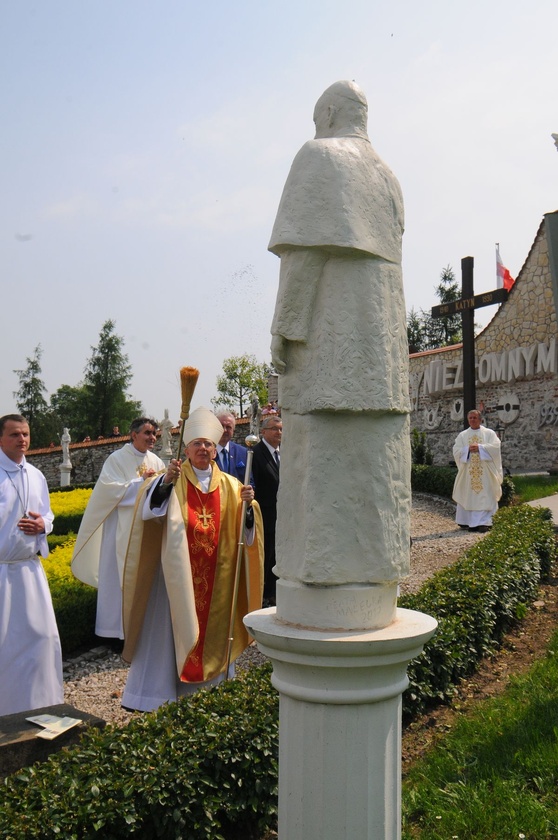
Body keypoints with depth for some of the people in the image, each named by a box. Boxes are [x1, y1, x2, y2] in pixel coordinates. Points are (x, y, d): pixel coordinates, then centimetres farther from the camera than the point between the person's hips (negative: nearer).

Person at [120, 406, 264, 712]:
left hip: (215, 576, 3)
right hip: (177, 572, -3)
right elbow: (150, 508, -18)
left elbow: (245, 530, 2)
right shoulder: (174, 479, -1)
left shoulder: (229, 486, 7)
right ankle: (156, 693, 14)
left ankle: (207, 690, 26)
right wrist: (165, 481, -33)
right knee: (168, 631, 2)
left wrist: (248, 505, -17)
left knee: (211, 630, 11)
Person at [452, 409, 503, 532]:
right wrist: (468, 449, -14)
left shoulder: (489, 433, 8)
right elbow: (456, 451, 2)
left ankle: (484, 522, -10)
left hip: (485, 472, -2)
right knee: (469, 496, 3)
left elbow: (495, 446, -7)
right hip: (468, 471, 2)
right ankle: (467, 521, 9)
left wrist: (479, 448, -16)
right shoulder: (462, 435, 13)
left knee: (485, 496, -7)